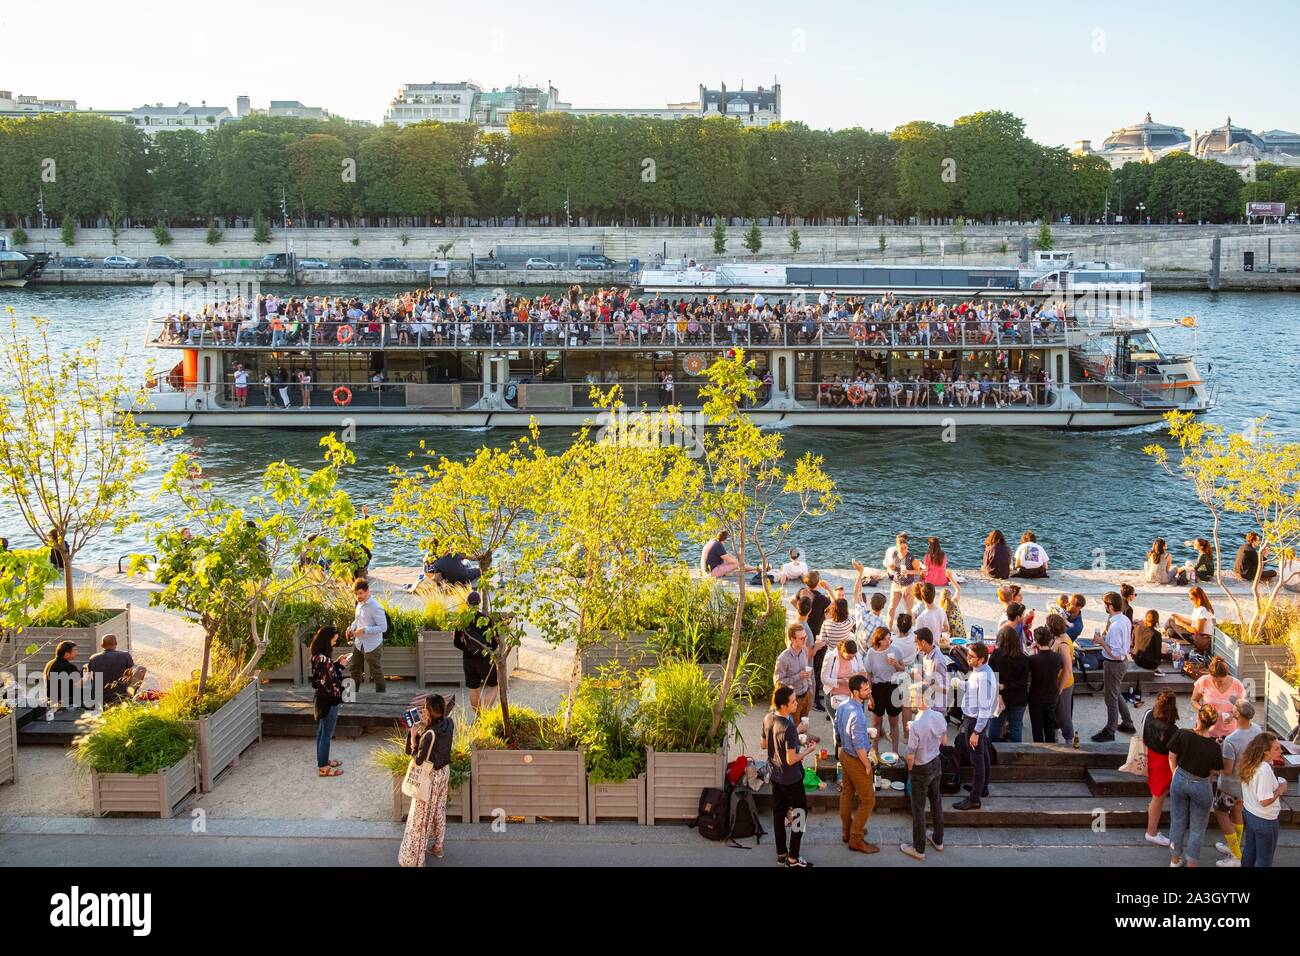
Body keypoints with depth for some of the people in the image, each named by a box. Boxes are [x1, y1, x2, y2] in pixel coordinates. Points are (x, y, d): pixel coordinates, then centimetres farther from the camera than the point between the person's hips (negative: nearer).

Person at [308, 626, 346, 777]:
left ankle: (323, 760, 37)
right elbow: (332, 681, -27)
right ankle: (323, 767, 16)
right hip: (329, 700, -10)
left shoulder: (317, 656, 1)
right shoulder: (324, 659, -29)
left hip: (321, 698, 10)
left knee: (322, 731, 22)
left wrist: (337, 662, 5)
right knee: (327, 733, 4)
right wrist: (340, 666, -16)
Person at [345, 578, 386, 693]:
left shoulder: (375, 607, -23)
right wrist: (352, 628, -1)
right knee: (354, 669, 19)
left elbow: (383, 627, -23)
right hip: (359, 644, 8)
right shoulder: (360, 604, 2)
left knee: (376, 672, 7)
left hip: (372, 646, -8)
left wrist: (365, 630, -29)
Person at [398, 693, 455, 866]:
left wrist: (413, 737, -16)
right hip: (444, 771, 7)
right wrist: (424, 725, -1)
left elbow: (418, 760, -22)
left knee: (420, 816, 5)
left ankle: (413, 859, 14)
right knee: (439, 809, 24)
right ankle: (438, 846, 39)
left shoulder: (429, 734, -31)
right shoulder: (450, 723, -10)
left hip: (429, 777, -7)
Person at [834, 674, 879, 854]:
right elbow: (859, 746, -28)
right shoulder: (857, 715, -33)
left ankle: (847, 831, 39)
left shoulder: (841, 706, -5)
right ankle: (856, 840, 13)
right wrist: (867, 765, -14)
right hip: (856, 760, -9)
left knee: (847, 793, 23)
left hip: (843, 753, 9)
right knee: (868, 800, 6)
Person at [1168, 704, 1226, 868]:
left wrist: (1177, 776, 10)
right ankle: (1191, 863, 25)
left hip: (1179, 780, 3)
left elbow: (1172, 758, -7)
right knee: (1197, 828, 17)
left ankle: (1175, 860, 36)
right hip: (1201, 786, -3)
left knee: (1178, 821, 21)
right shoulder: (1214, 747, -23)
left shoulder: (1182, 735, -20)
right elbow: (1215, 771, -9)